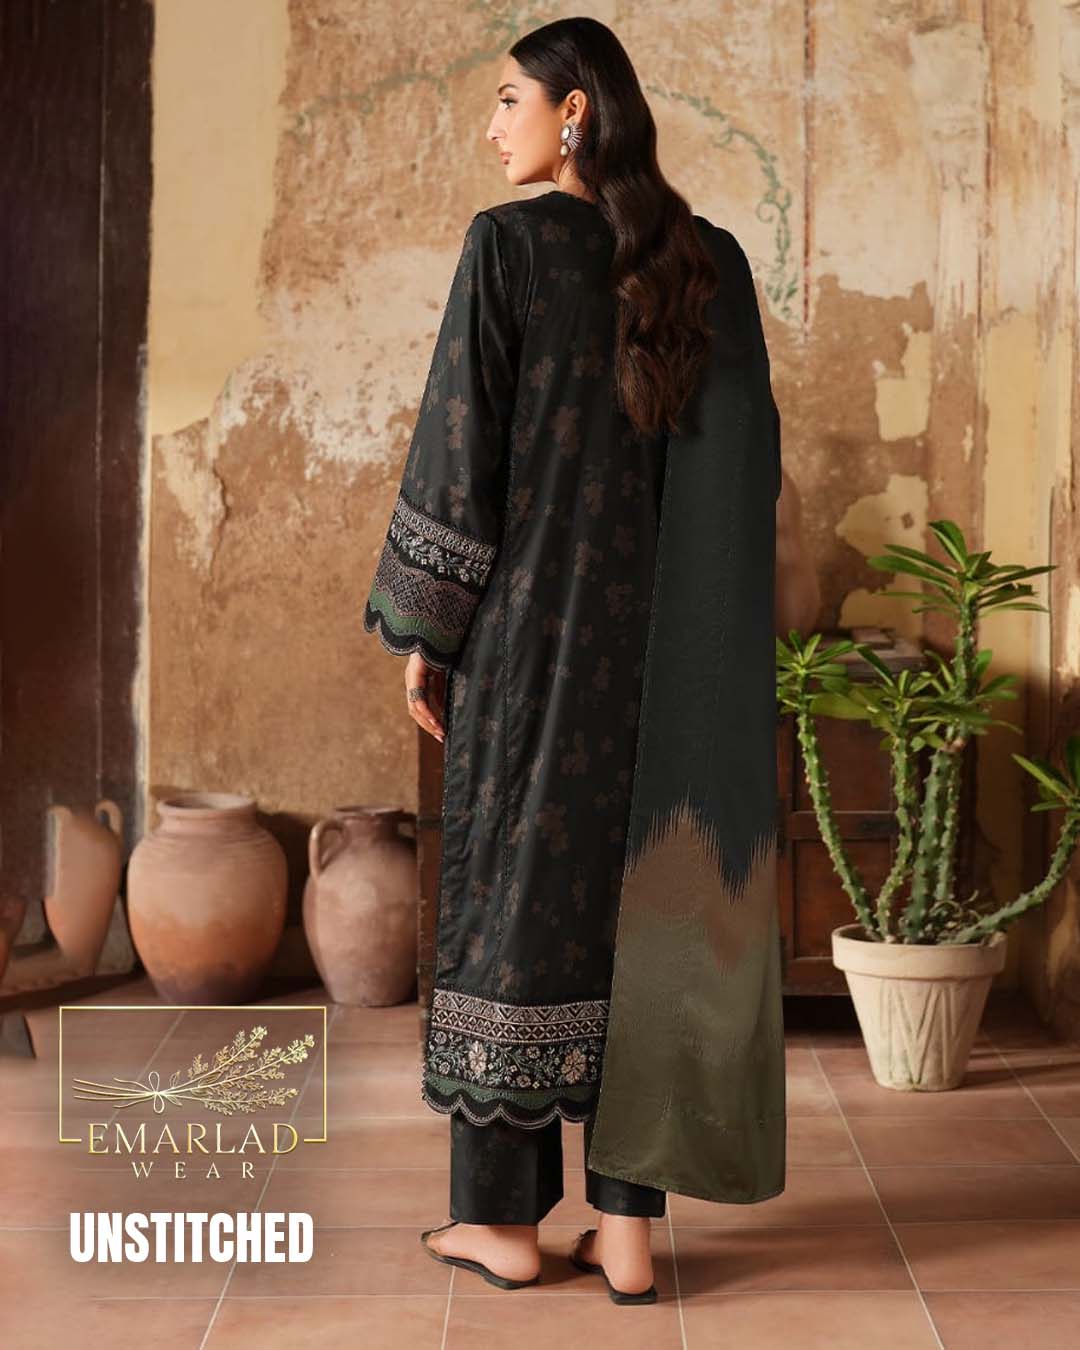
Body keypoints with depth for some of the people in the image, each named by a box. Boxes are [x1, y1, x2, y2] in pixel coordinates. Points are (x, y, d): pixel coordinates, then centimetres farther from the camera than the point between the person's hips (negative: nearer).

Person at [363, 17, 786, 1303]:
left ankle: (502, 1211, 13)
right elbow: (751, 456, 7)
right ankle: (629, 1223, 8)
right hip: (663, 626, 4)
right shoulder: (714, 260, 6)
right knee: (639, 895, 7)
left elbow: (459, 445, -11)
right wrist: (711, 633, 14)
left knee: (513, 883, 6)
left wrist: (420, 629, -4)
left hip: (532, 616, -4)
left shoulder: (508, 243, -8)